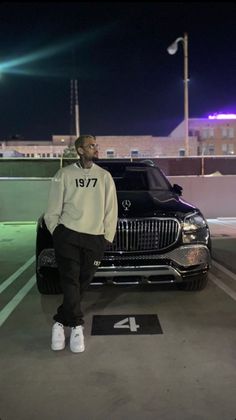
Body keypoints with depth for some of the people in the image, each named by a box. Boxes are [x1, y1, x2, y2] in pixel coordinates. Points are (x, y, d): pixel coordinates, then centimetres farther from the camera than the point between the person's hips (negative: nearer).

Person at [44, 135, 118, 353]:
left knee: (82, 283, 5)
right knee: (70, 280, -7)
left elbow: (111, 210, 8)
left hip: (95, 238, 2)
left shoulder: (105, 176, 9)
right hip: (68, 235, -2)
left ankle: (61, 321, 21)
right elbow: (53, 210, 4)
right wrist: (57, 232, -1)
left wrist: (107, 237, 3)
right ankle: (77, 326, 4)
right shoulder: (64, 174, 3)